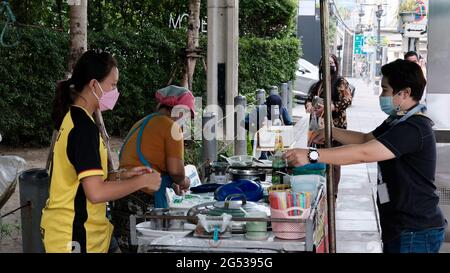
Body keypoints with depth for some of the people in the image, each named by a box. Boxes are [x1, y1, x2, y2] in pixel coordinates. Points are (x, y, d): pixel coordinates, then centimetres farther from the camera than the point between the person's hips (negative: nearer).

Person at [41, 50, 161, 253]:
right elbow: (96, 192, -25)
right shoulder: (83, 126, -19)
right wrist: (142, 181, -14)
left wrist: (123, 176, 8)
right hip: (75, 237, -9)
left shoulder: (72, 119, 9)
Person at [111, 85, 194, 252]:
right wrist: (184, 182, 11)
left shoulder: (140, 124, 21)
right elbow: (175, 169, -10)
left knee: (128, 247, 11)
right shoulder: (171, 126, -3)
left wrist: (171, 183, 31)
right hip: (144, 199, -8)